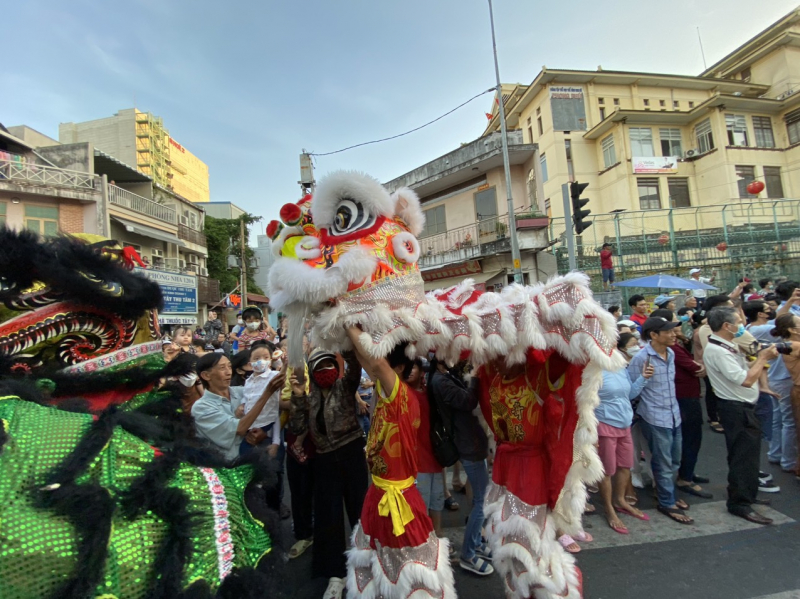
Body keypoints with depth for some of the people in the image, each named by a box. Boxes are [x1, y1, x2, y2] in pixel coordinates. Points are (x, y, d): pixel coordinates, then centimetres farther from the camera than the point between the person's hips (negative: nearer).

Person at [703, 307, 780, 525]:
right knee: (744, 456, -3)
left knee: (749, 452, 21)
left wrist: (762, 357, 4)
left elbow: (745, 371, 13)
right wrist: (762, 357, -14)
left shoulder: (728, 346, 9)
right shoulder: (717, 350, -23)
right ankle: (740, 504, 8)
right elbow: (746, 380, -25)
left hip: (743, 407, 11)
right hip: (736, 409, -11)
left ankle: (747, 496, 37)